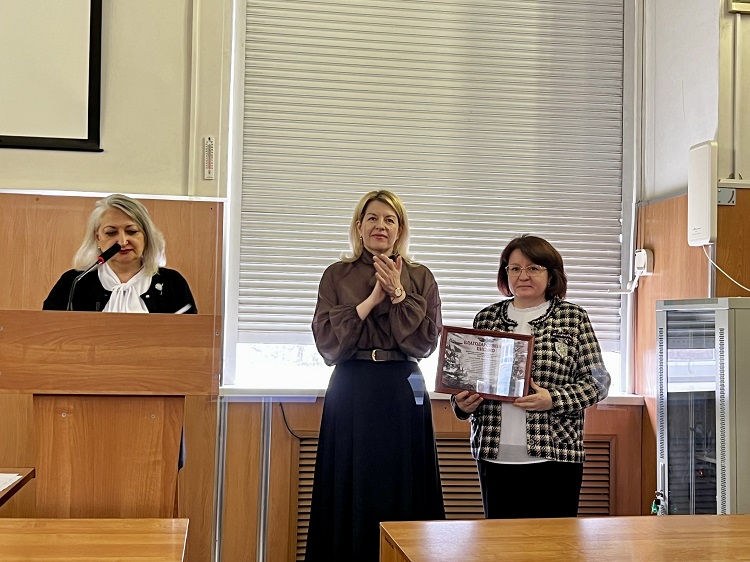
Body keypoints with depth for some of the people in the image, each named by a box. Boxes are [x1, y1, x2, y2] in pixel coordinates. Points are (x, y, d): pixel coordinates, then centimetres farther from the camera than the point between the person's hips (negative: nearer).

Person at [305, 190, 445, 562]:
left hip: (404, 392, 1)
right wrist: (372, 299, -11)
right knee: (351, 493, 5)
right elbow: (326, 341, -6)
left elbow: (426, 341, -4)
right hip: (352, 392, 0)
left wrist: (398, 294, -12)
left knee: (401, 493, 5)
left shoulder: (420, 278, 6)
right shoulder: (337, 276, 5)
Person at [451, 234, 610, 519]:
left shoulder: (573, 317, 5)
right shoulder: (486, 318, 12)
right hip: (495, 454, 3)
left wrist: (553, 399, -14)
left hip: (554, 453, -2)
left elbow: (597, 381, 1)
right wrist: (462, 404, -3)